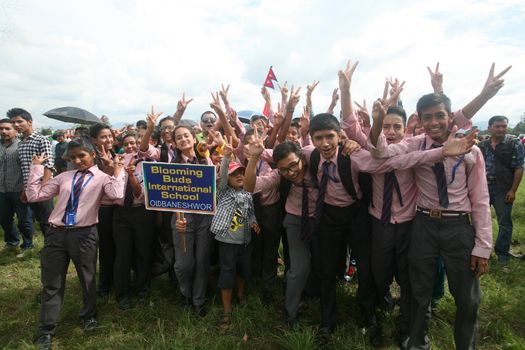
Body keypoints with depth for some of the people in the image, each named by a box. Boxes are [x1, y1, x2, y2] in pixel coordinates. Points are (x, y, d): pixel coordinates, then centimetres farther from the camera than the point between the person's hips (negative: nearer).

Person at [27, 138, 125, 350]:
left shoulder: (102, 178, -1)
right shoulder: (64, 177, 11)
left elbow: (117, 195, -21)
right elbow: (33, 196, 9)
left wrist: (118, 171, -12)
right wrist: (36, 168, 9)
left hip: (84, 234, -3)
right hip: (56, 233, 3)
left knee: (87, 279, 15)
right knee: (51, 284, 10)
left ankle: (89, 316, 40)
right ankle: (46, 331, 26)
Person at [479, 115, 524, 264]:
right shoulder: (482, 145, 5)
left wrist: (513, 190, -13)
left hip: (503, 189, -3)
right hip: (483, 187, 4)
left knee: (504, 222, 7)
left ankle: (502, 252, 21)